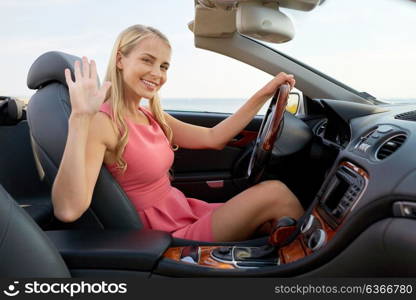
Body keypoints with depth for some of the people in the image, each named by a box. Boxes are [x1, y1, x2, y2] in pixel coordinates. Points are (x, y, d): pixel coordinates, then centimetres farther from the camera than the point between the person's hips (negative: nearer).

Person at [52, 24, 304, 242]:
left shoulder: (152, 117, 6)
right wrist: (80, 118, -37)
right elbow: (68, 211, -31)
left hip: (185, 212, 8)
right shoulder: (102, 122, -18)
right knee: (275, 193, -13)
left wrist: (264, 94, 4)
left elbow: (213, 138, 6)